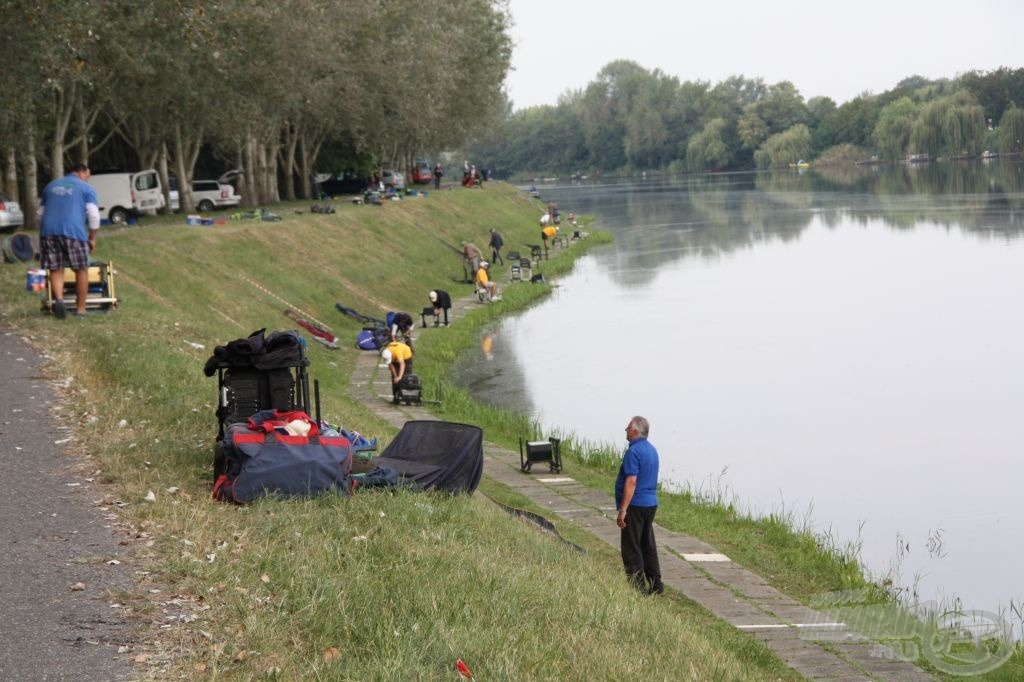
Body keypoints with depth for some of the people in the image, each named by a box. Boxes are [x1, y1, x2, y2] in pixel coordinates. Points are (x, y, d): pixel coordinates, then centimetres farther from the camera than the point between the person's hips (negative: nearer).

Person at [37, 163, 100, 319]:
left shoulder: (50, 186, 25)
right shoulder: (86, 188, 9)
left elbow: (40, 213, 30)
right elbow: (94, 215, 0)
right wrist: (92, 238, 8)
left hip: (48, 231, 4)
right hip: (73, 231, -4)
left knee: (56, 270, 10)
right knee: (81, 270, 10)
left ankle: (59, 298, -16)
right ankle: (80, 308, 12)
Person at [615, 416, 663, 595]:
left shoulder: (634, 451, -17)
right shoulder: (652, 449, 12)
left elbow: (631, 481, -23)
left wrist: (622, 509, -22)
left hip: (635, 506, -9)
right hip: (651, 503, 9)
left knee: (631, 549, -3)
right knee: (648, 545, 15)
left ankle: (638, 586, -3)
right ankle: (655, 584, 17)